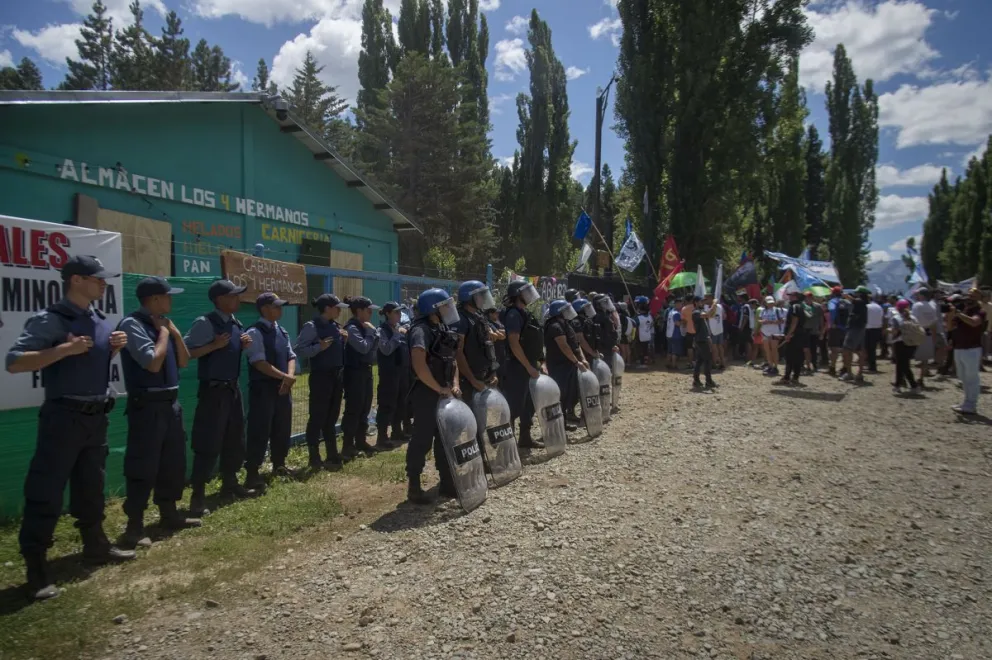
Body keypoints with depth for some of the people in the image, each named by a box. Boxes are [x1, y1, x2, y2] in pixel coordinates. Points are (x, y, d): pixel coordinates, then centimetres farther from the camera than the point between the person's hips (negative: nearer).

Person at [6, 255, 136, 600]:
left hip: (96, 416, 8)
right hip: (63, 416, -8)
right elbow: (14, 362, -20)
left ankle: (95, 545, 32)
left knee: (92, 486, 18)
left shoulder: (100, 321, 10)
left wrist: (115, 347, 2)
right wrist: (65, 349, -28)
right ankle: (35, 566, 7)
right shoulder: (50, 320, -14)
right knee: (46, 492, -1)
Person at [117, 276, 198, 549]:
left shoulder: (163, 323, 12)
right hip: (146, 406, -9)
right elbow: (153, 363, -23)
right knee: (143, 467, -4)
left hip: (170, 403, 9)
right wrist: (163, 332, -12)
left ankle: (169, 514, 30)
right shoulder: (132, 324, -14)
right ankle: (134, 527, 5)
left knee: (174, 462, 16)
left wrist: (175, 332, 1)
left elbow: (184, 361, 13)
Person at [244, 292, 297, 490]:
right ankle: (252, 473, 5)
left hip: (283, 387, 8)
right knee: (260, 431, -4)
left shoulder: (282, 331, 13)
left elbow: (291, 356, 9)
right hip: (263, 388, -8)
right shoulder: (255, 332, -13)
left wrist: (290, 376, -10)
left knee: (282, 428, 17)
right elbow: (260, 363, -20)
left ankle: (279, 464, 33)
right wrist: (284, 377, -20)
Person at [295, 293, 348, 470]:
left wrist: (344, 340, 2)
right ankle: (314, 459, 12)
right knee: (317, 417, 1)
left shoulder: (335, 326, 11)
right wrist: (320, 347, -25)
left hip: (337, 375, 8)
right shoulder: (311, 326, -12)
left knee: (332, 417, 14)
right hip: (321, 376, -8)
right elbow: (299, 350, -18)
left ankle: (332, 456, 23)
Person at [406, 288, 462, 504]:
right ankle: (414, 487, 8)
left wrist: (454, 385, 3)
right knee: (422, 440, -3)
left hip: (445, 394, 9)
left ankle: (447, 483, 24)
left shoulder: (444, 331, 12)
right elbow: (419, 367, -26)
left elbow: (452, 360, 18)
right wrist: (440, 389, -20)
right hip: (426, 395, -9)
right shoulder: (421, 331, -16)